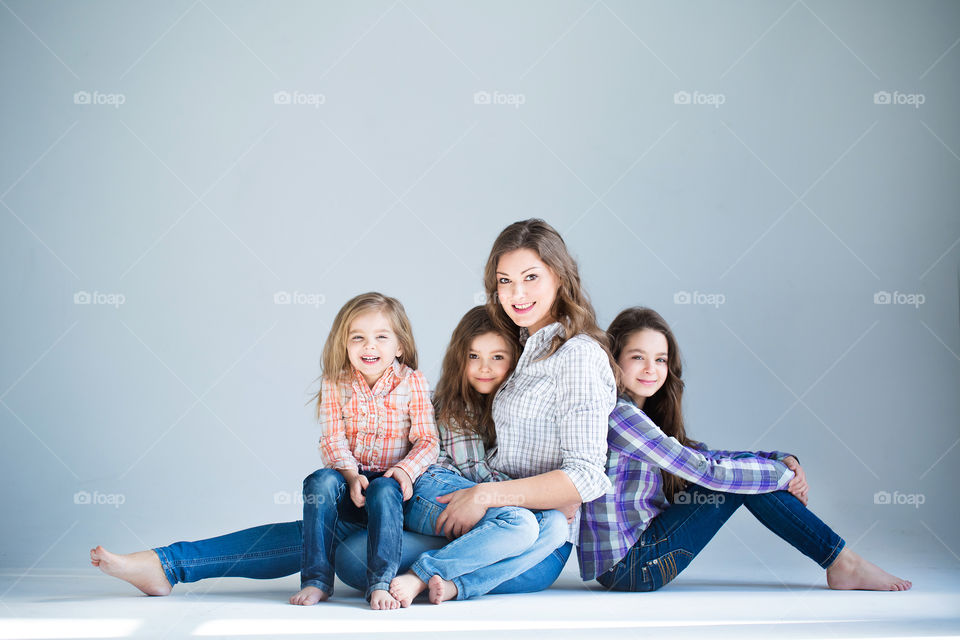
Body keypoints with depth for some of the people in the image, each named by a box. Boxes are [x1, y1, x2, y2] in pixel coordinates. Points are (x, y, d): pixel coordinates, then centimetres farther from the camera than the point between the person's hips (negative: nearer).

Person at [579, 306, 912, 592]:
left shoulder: (643, 414, 12)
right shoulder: (617, 414, -19)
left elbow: (702, 454, 11)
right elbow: (704, 470, -21)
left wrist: (784, 460, -4)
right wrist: (782, 474, -10)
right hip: (629, 568, -9)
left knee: (744, 464, 4)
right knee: (744, 475, -11)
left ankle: (842, 562, 6)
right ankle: (843, 564, -1)